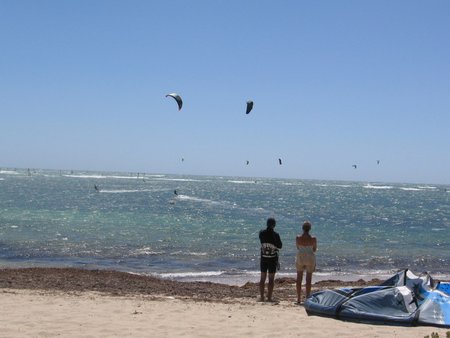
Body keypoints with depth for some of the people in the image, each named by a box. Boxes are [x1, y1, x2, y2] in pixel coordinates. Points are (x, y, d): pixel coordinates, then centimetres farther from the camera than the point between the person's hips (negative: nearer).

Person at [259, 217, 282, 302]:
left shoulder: (261, 233, -5)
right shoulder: (275, 235, -14)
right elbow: (280, 246, -4)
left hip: (263, 258, 3)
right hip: (273, 259, -3)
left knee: (262, 278, 11)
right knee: (271, 279, 4)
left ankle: (262, 297, 12)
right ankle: (269, 298, 3)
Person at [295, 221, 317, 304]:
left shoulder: (298, 238, -10)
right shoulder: (313, 239, -14)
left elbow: (297, 248, 4)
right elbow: (315, 250, -2)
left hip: (300, 257, 1)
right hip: (310, 259, -1)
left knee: (299, 279, 11)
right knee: (308, 279, 7)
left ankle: (299, 299, 13)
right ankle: (307, 298, 8)